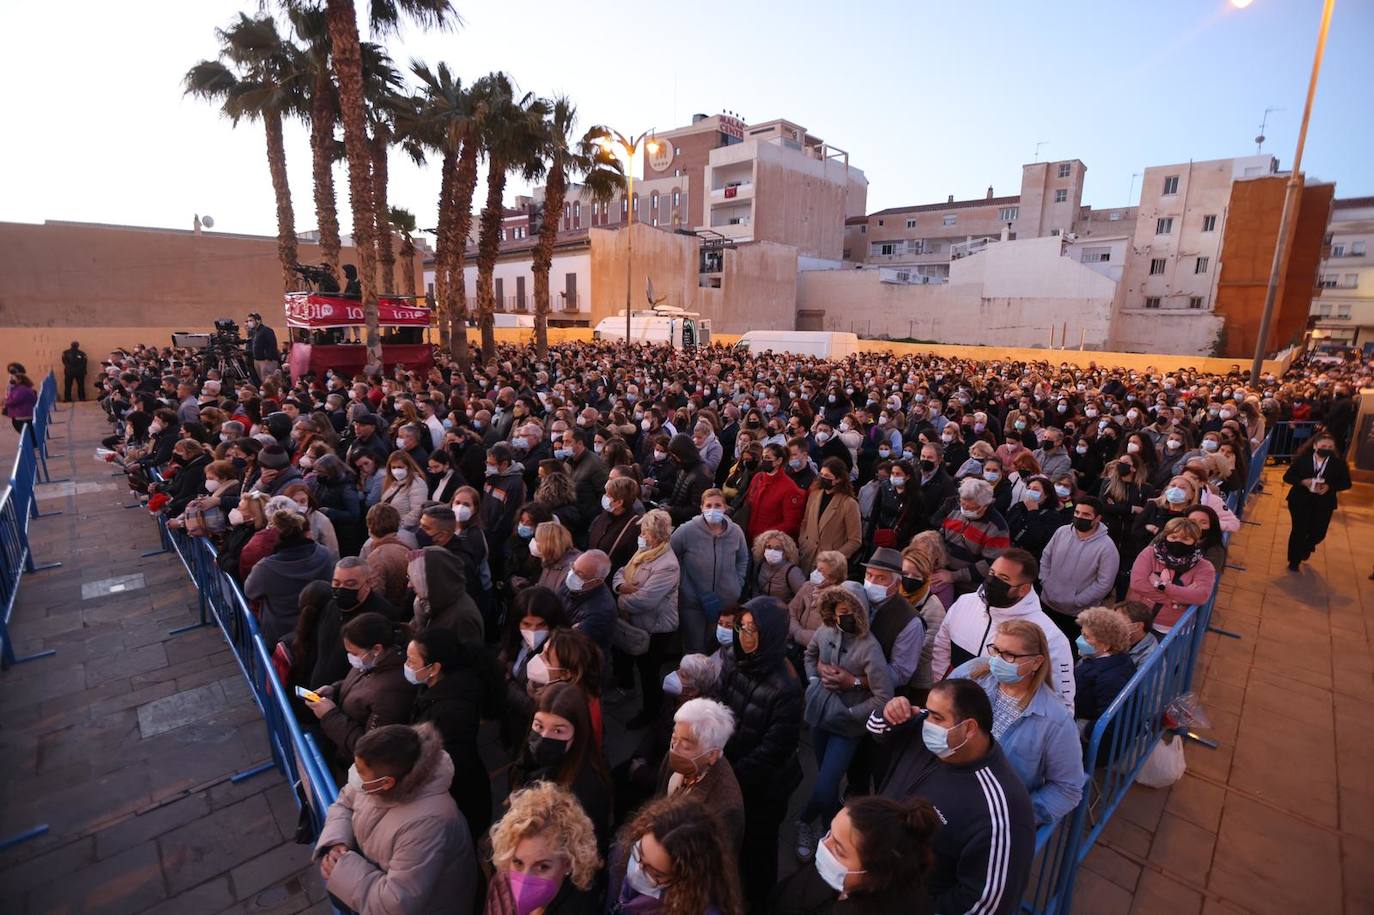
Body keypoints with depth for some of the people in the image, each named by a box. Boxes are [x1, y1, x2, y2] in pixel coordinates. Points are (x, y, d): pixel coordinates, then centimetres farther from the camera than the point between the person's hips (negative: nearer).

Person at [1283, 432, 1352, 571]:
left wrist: (1330, 486, -18)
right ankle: (1294, 560, 19)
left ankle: (1306, 548, 41)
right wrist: (1303, 482, -22)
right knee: (1299, 531, 0)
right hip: (1300, 501, -2)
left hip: (1324, 503, 2)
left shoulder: (1339, 462, -4)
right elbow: (1287, 476, -3)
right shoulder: (1302, 458, -8)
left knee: (1318, 533, 5)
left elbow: (1346, 483, 2)